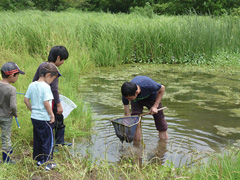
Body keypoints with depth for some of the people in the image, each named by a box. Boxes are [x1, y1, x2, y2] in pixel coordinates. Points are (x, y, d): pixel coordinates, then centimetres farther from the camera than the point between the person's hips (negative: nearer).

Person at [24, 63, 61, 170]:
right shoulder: (45, 86, -17)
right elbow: (46, 102, -22)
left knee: (37, 139, 18)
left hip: (34, 117, 8)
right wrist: (52, 115, -13)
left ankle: (39, 160, 28)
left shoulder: (32, 85, 6)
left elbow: (26, 100, 9)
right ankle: (47, 164, 8)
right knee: (48, 140, 3)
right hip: (43, 119, -8)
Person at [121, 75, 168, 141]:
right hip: (137, 101, 1)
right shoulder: (126, 94, -35)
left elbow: (162, 88, -21)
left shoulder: (148, 85, -44)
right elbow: (127, 114, -27)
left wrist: (155, 106, -23)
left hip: (151, 96, -1)